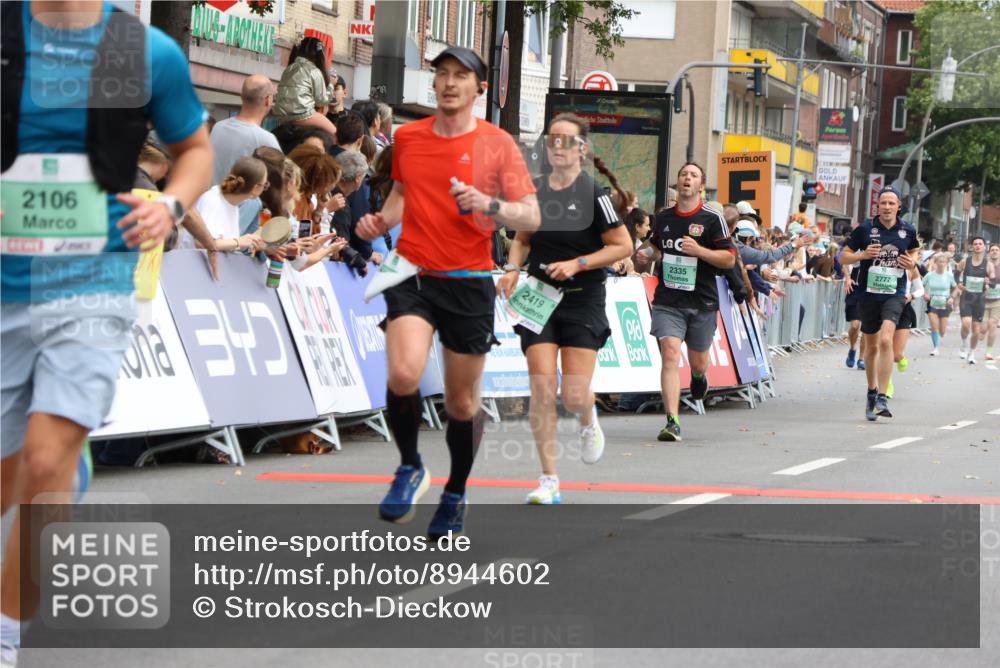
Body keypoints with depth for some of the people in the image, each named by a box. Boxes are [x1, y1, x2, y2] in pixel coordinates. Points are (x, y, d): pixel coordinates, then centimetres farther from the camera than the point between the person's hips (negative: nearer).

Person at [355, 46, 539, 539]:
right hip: (413, 273, 1)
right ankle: (410, 468, 2)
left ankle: (455, 494, 29)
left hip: (469, 282, -1)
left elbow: (531, 217, -3)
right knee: (403, 374, -23)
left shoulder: (497, 143, -2)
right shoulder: (407, 137, 7)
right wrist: (381, 220, 6)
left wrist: (489, 205, -21)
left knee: (462, 402, 6)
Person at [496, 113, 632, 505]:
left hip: (582, 300, -3)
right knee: (542, 388, -8)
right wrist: (512, 269, 2)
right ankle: (549, 480, -2)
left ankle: (588, 422, 33)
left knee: (575, 396, -6)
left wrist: (577, 263, -16)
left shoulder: (593, 194, -8)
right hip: (539, 297, 3)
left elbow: (623, 246, -6)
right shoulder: (533, 191, 6)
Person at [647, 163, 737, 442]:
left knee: (698, 362, 12)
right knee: (670, 354, -18)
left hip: (702, 303, -1)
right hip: (667, 301, 1)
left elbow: (729, 259, -6)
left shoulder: (712, 219, -3)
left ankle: (698, 376, 53)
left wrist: (699, 251, -20)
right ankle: (672, 422, -22)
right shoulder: (662, 218, 9)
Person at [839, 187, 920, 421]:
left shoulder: (907, 230, 2)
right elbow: (843, 257, 2)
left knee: (885, 340, -21)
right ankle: (872, 392, 34)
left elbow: (914, 251, 22)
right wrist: (863, 254, -17)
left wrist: (912, 262, -1)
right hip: (869, 293, 1)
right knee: (871, 346, 13)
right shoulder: (865, 229, -3)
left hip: (894, 294, -1)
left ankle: (882, 397, -21)